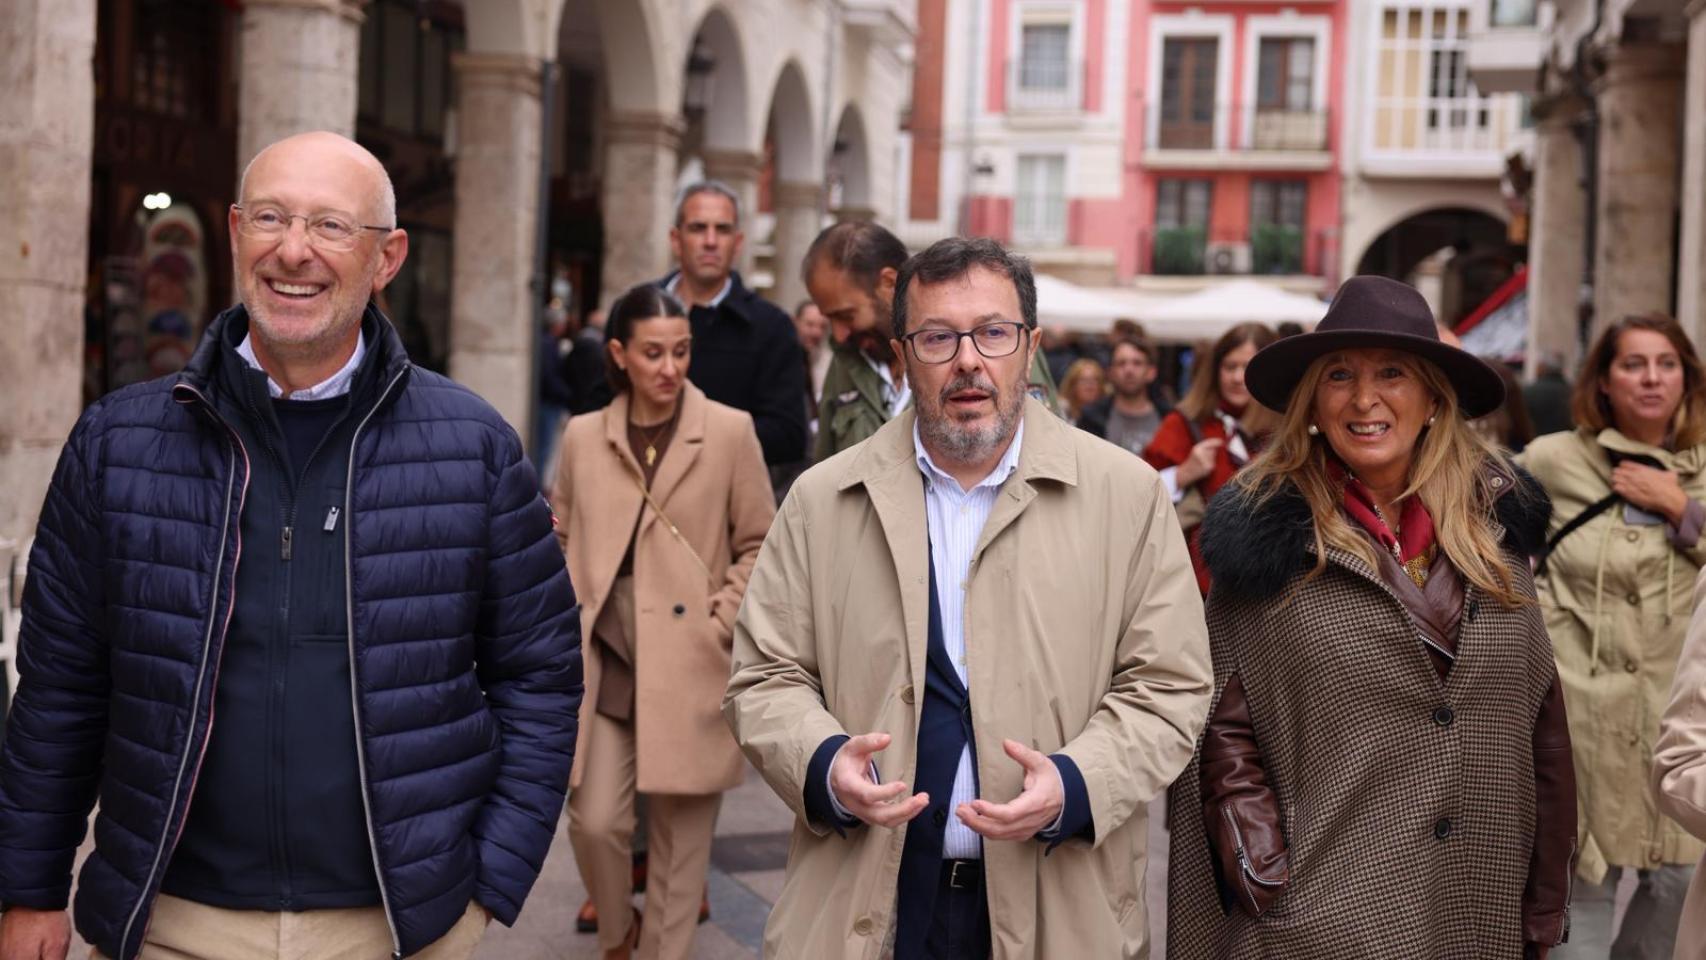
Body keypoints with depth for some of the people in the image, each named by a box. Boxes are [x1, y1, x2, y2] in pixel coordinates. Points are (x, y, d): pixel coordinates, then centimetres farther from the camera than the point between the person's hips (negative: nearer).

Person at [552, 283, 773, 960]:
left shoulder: (730, 431, -2)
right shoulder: (583, 436, 6)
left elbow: (760, 544, 3)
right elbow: (561, 538, 16)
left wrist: (721, 622, -6)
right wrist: (571, 618, 4)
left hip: (689, 669, -2)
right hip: (604, 664, 2)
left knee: (680, 841, 5)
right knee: (594, 822, -2)